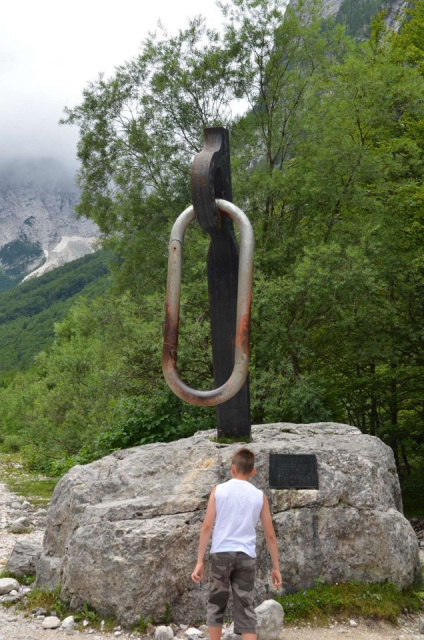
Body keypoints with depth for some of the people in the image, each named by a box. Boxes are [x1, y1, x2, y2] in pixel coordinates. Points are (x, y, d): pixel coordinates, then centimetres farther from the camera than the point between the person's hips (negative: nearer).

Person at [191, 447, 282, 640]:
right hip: (246, 556, 0)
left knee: (216, 604, 16)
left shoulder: (218, 490, 2)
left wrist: (200, 561, 0)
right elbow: (270, 535, 7)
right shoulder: (260, 496, 5)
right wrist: (276, 567, 14)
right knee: (246, 610, 4)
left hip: (221, 553, 0)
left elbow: (207, 526, -3)